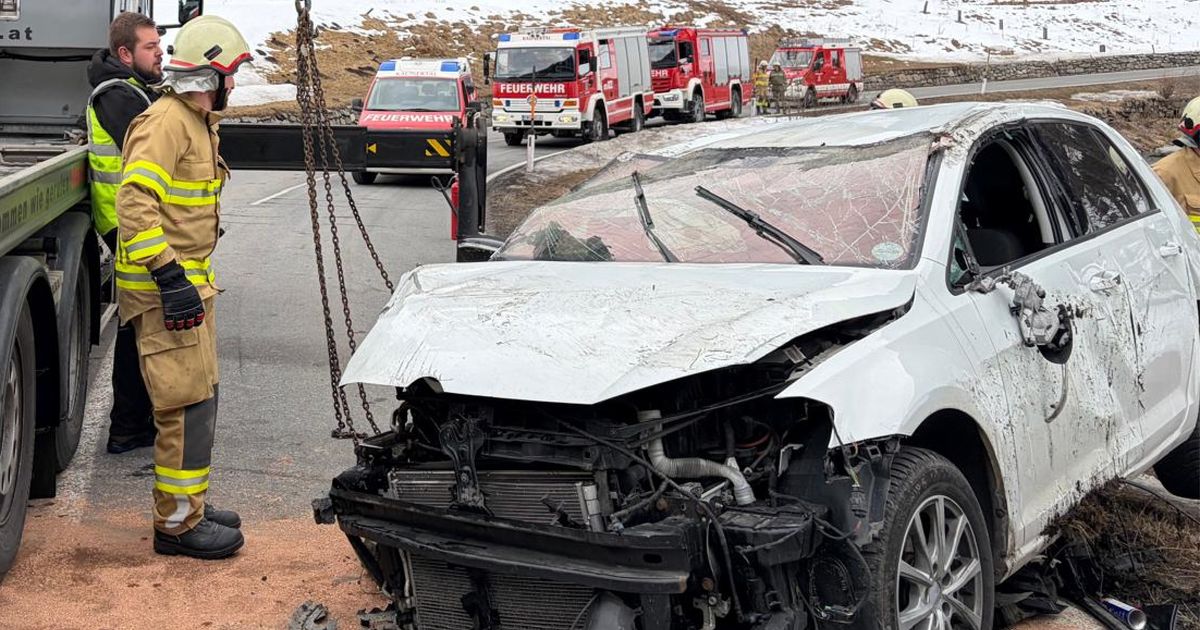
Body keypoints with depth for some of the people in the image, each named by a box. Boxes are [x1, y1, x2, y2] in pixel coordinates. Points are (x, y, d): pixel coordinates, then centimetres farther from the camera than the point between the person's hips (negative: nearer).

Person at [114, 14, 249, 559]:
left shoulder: (198, 122, 16)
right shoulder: (166, 122, -17)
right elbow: (135, 203, -26)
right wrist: (169, 276, -29)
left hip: (189, 280, 11)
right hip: (165, 289, -11)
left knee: (199, 396, 16)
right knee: (188, 404, -8)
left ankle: (190, 504, 27)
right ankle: (177, 524, 1)